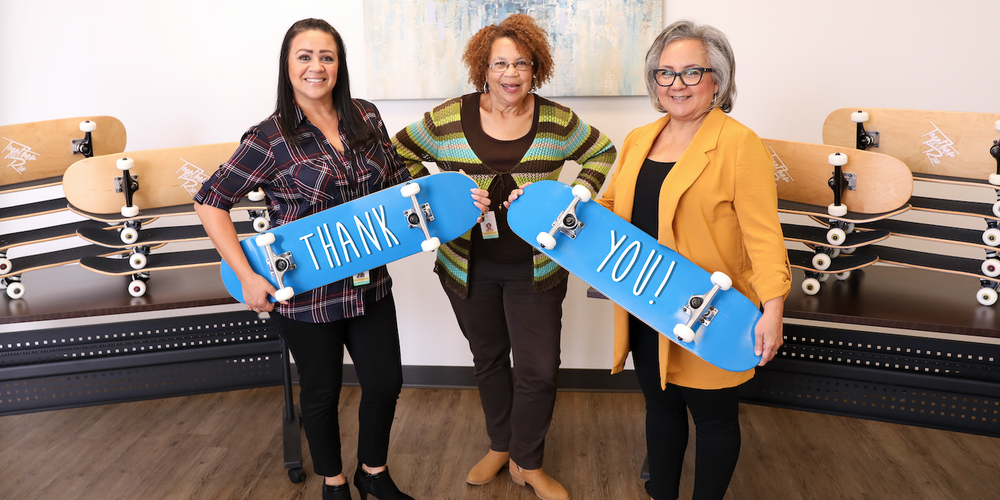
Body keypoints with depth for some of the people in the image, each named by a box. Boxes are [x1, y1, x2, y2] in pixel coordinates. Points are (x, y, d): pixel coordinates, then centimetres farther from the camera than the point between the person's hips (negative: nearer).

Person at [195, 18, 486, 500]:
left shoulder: (366, 117, 1)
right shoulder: (270, 139, -14)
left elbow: (399, 181, 12)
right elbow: (210, 202, -11)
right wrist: (246, 276, -18)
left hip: (369, 284, 5)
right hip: (305, 293, -4)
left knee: (386, 381, 13)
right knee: (321, 392, 14)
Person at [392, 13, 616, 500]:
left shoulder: (557, 121, -6)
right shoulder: (448, 119, -8)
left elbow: (602, 153, 10)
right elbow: (401, 153, 5)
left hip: (535, 267, 0)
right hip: (469, 265, 1)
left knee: (538, 369, 1)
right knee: (488, 359, 18)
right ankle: (500, 445, 41)